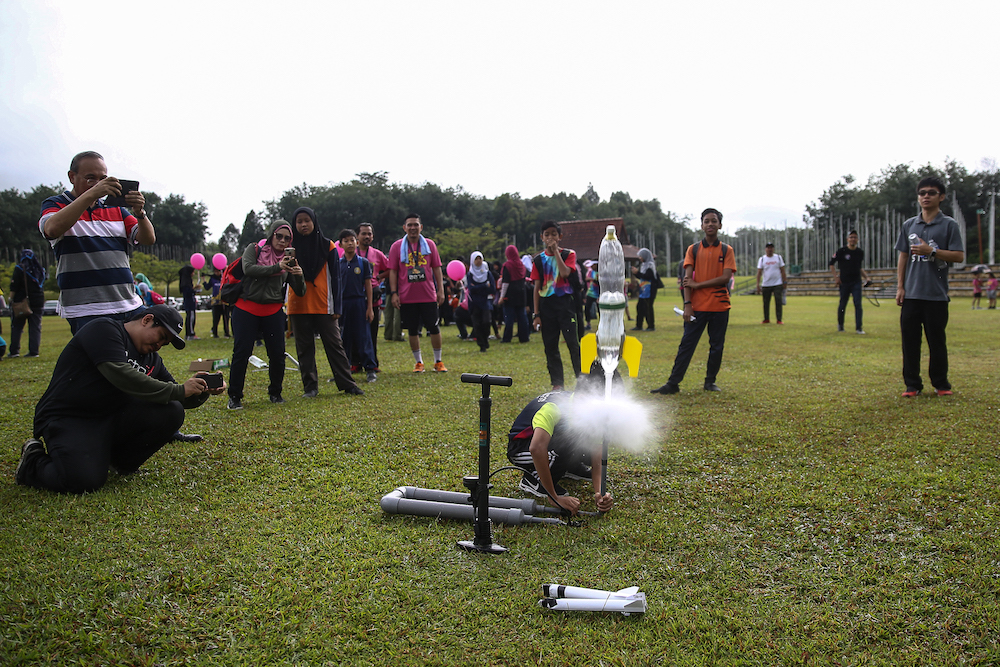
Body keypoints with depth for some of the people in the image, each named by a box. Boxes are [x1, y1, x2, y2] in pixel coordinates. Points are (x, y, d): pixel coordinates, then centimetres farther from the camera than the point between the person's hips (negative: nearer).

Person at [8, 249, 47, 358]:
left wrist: (11, 299, -4)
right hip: (37, 302, 3)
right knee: (35, 327, 4)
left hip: (21, 301, -3)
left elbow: (14, 287, -9)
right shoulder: (41, 269, 8)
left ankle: (14, 351, 5)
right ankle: (34, 351, -2)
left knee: (16, 327, 5)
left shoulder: (19, 269, -6)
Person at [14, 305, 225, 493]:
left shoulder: (151, 360, 12)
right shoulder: (104, 329, -11)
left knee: (171, 412, -13)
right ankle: (33, 461, 4)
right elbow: (121, 376, -26)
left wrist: (201, 392, -9)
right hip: (67, 422, -7)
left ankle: (121, 463, 7)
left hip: (111, 420, 7)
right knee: (85, 481, -29)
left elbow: (181, 400, 15)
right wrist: (179, 390, -23)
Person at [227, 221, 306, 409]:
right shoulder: (254, 249, 4)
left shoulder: (288, 260, 10)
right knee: (241, 352, -7)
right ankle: (234, 397, 3)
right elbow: (248, 269, -17)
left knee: (278, 354, -3)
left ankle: (275, 393, 16)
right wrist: (276, 267, -26)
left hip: (273, 311, 3)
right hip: (246, 309, -2)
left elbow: (300, 292, 4)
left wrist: (299, 276, -17)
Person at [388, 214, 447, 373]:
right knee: (412, 330, 6)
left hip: (428, 295, 0)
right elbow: (393, 271, 3)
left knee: (434, 328, 2)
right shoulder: (397, 246, 3)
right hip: (406, 297, 0)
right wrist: (393, 293, -5)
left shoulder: (429, 244, 7)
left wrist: (441, 290, 2)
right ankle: (418, 362, 18)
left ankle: (438, 361, 15)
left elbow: (437, 268, 8)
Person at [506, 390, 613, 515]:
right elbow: (536, 449, -49)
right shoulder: (552, 408, -36)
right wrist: (556, 498, -46)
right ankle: (534, 479, -14)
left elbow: (596, 453, -15)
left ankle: (570, 467, 13)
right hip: (519, 449, -7)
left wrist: (599, 493, -32)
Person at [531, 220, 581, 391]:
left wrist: (556, 251, -12)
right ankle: (557, 383, 12)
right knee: (550, 346, 4)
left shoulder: (568, 254, 3)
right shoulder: (538, 259, 10)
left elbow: (565, 273, -17)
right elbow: (537, 288, 9)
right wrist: (536, 314, 4)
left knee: (573, 343, -9)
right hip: (546, 305, 3)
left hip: (565, 302, -3)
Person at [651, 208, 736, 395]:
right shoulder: (693, 249, 7)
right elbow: (687, 278, 0)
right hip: (697, 307, 0)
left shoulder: (726, 250, 5)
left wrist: (698, 285, -11)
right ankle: (673, 383, -1)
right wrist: (687, 304, -10)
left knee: (717, 346, 7)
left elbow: (725, 278, -7)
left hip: (720, 306, 1)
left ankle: (710, 381, 21)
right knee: (686, 345, -2)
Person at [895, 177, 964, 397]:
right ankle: (912, 384, 11)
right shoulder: (909, 225, 12)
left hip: (936, 295, -3)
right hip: (911, 294, 3)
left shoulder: (949, 225, 1)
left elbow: (959, 256, -5)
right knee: (910, 340, 3)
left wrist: (931, 251, -17)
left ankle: (941, 384, 16)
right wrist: (900, 286, 6)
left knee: (937, 340, 3)